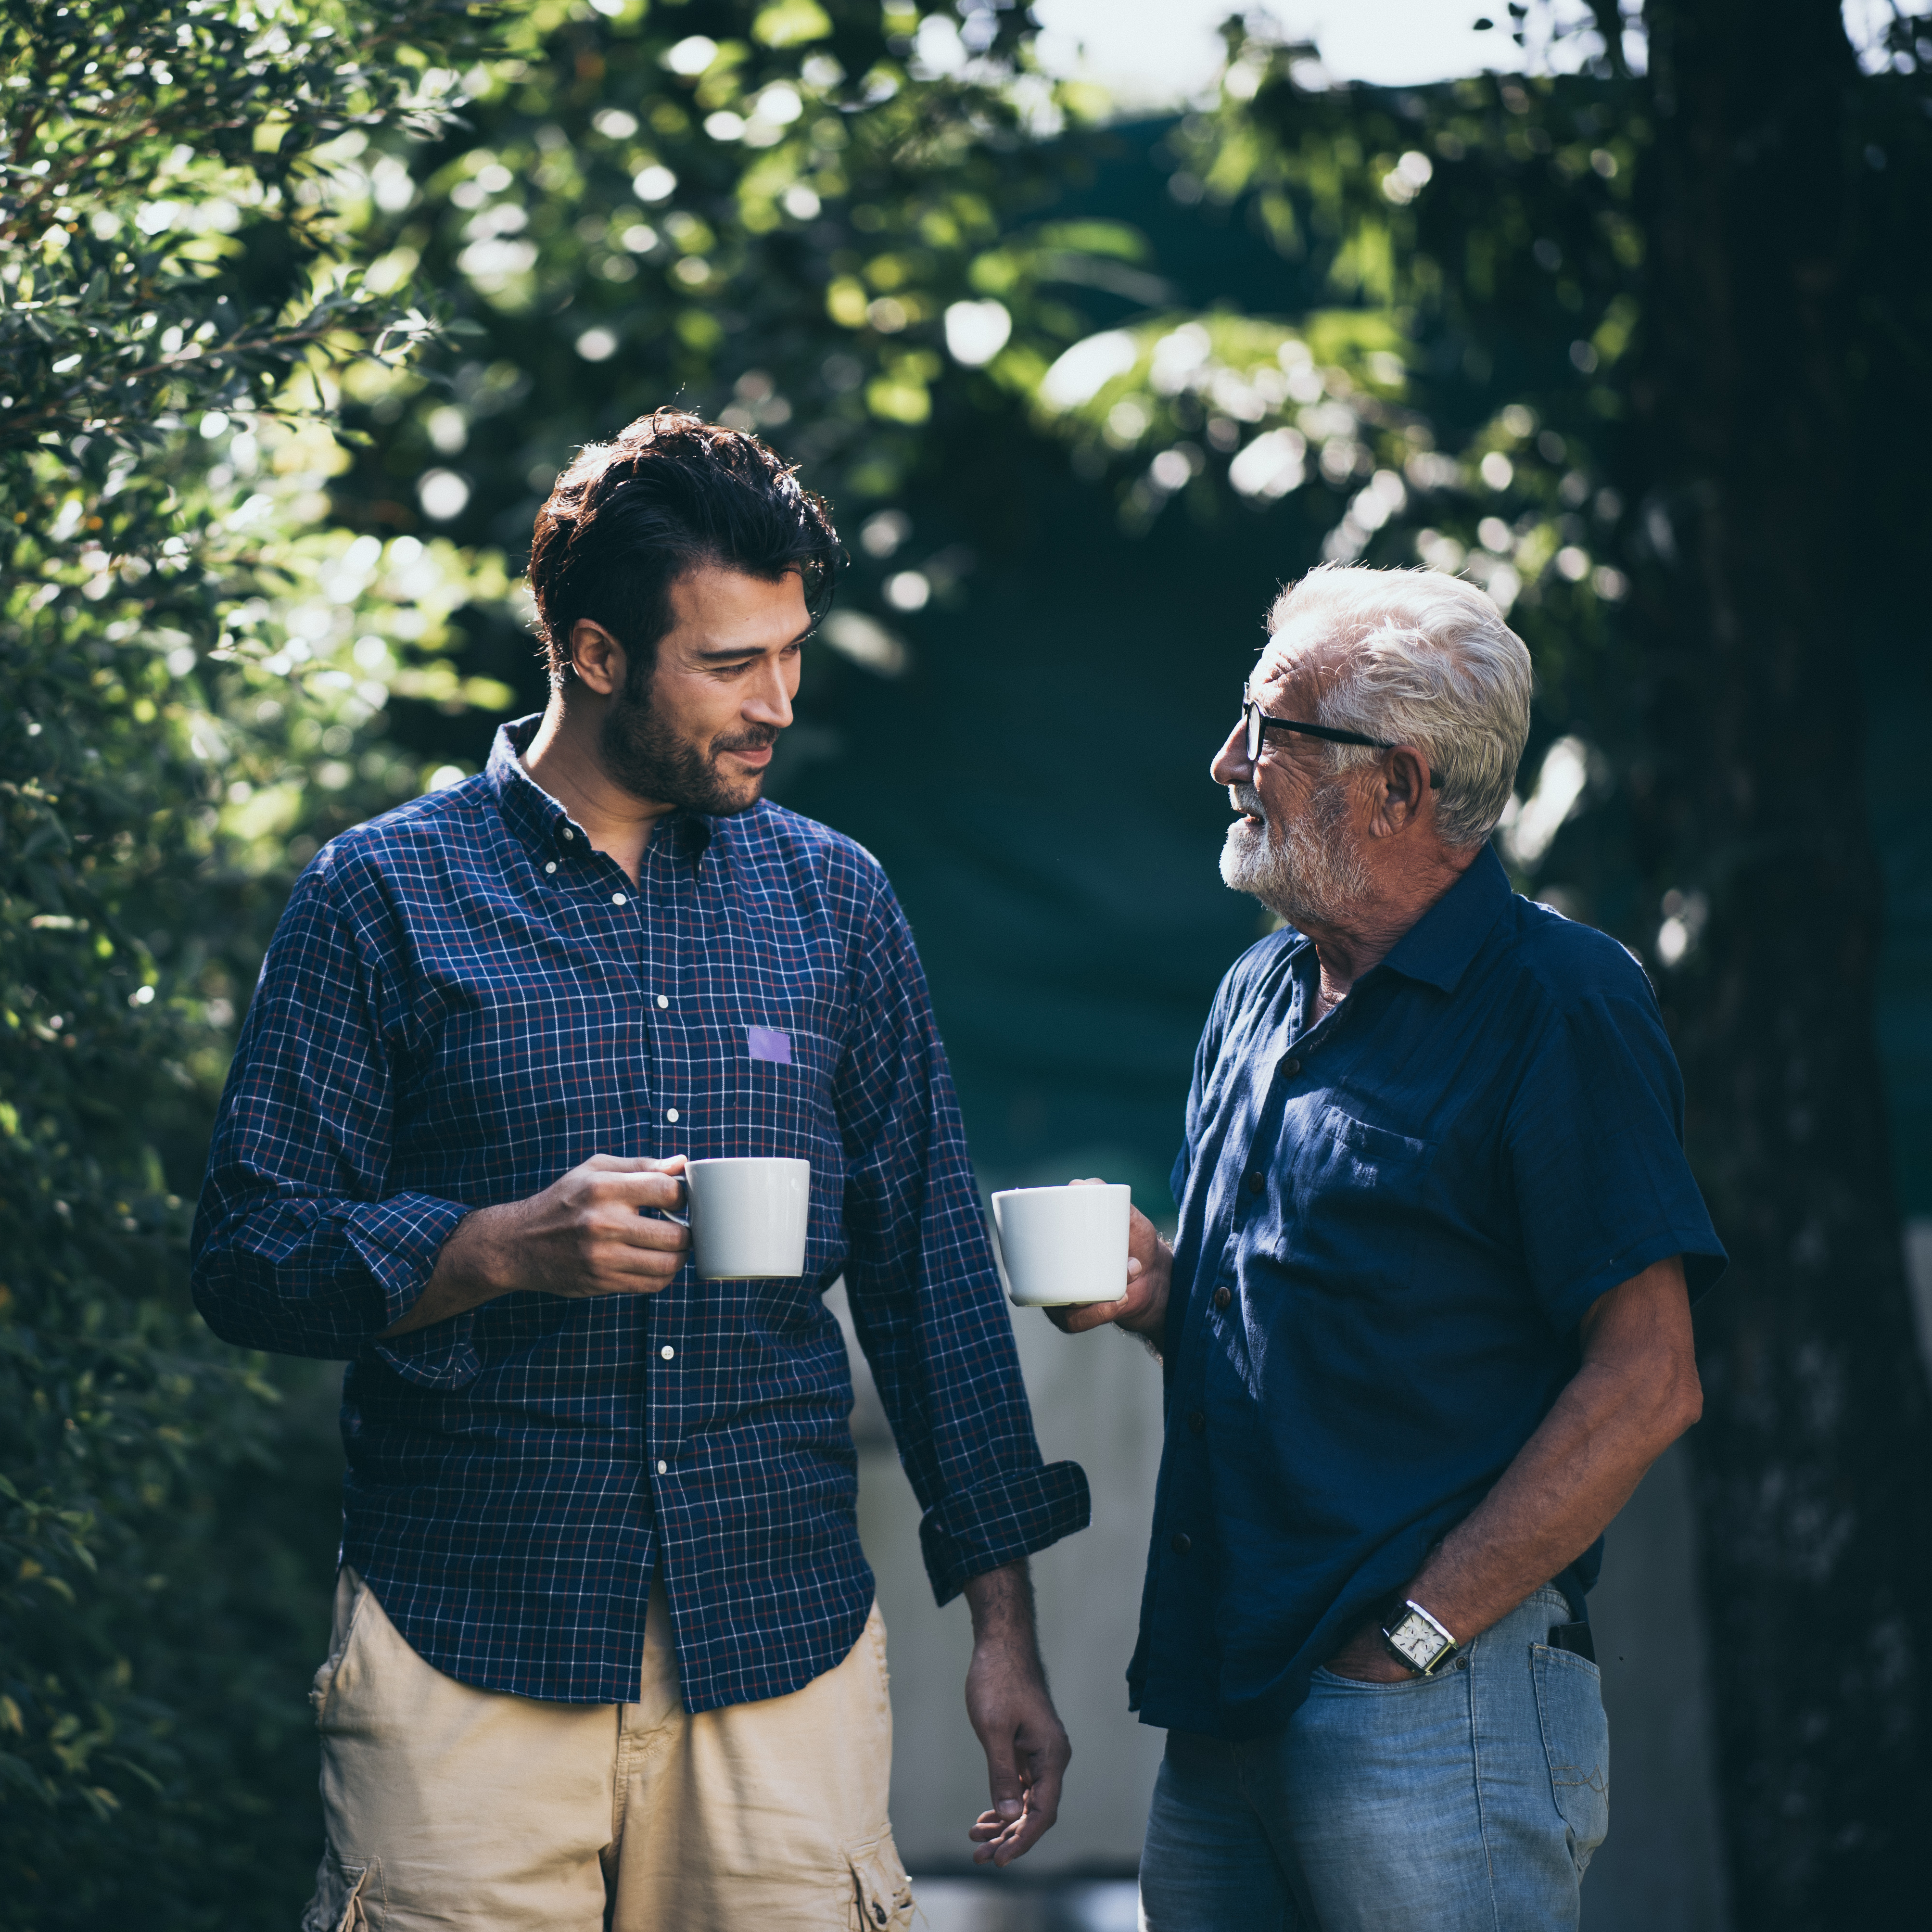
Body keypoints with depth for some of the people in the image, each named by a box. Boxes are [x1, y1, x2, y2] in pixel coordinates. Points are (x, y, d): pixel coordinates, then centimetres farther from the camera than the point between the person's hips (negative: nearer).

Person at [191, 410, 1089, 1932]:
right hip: (471, 1651, -2)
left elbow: (932, 1270, 12)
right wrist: (503, 1248, -19)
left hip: (788, 1643, 3)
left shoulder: (836, 901, 10)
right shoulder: (387, 896, 1)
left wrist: (1006, 1627, 8)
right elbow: (250, 1258, -1)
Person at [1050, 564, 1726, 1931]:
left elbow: (1648, 1386, -15)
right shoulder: (1260, 997, 16)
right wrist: (1156, 1295, 3)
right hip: (1226, 1704, 7)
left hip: (1435, 1717, -7)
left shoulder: (1559, 1006, -9)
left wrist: (1409, 1638, -16)